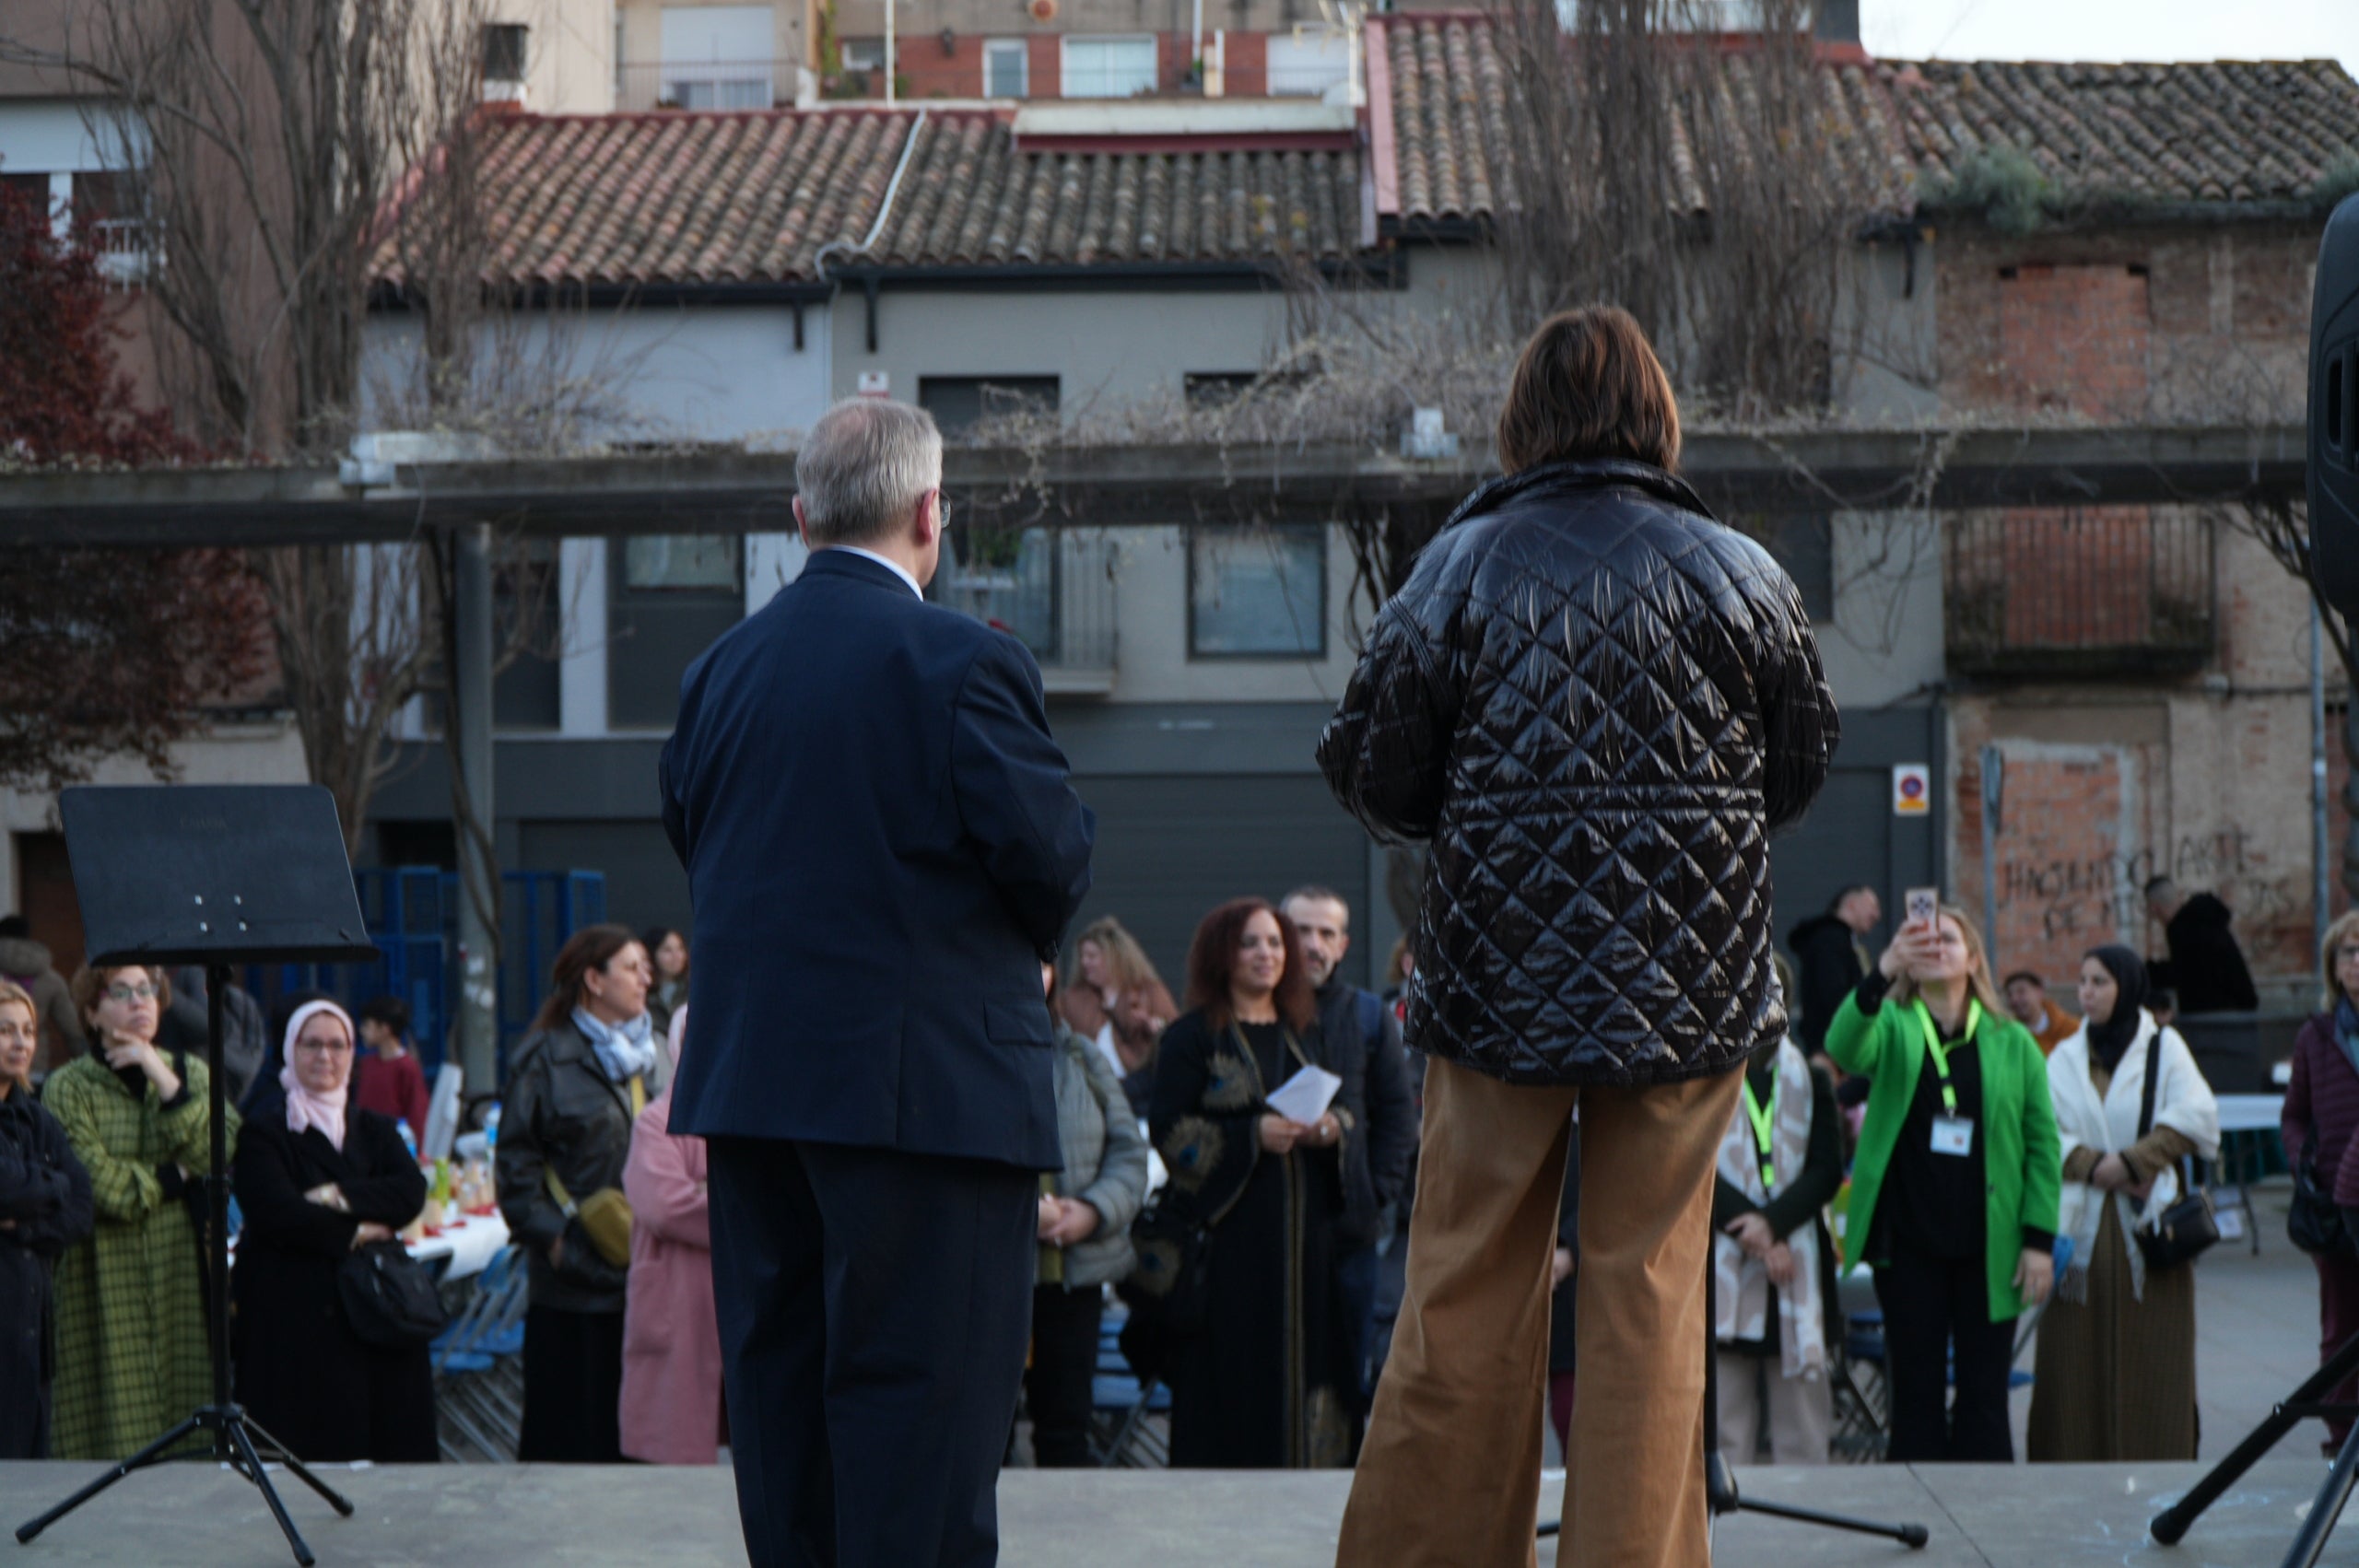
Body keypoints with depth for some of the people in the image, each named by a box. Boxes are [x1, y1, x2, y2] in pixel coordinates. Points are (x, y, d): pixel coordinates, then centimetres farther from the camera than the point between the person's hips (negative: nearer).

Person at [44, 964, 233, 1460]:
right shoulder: (68, 1088, 0)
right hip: (107, 1284, -3)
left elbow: (219, 1153, -5)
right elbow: (95, 1184, -12)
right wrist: (175, 1176, -2)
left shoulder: (191, 1073, 12)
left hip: (184, 1272, 3)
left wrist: (165, 1083, -10)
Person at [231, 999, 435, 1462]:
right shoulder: (263, 1133, 2)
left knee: (387, 1446, 0)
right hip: (294, 1320, -4)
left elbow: (411, 1193, -2)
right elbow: (277, 1214, -13)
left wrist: (339, 1198, -14)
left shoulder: (374, 1130, 17)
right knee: (308, 1451, -8)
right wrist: (356, 1233, -8)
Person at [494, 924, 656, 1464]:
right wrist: (551, 1238, -13)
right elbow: (516, 1160, -5)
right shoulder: (547, 1057, -3)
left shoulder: (648, 1053, 15)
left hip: (640, 1273, 5)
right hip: (574, 1279, -5)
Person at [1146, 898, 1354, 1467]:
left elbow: (1352, 1118, 19)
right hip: (1227, 1233, -5)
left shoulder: (1306, 1035, 19)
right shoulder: (1193, 1037, 2)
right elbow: (1168, 1132, -7)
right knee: (1232, 1372, -8)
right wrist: (1253, 1135, -17)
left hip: (1305, 1229, 5)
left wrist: (1333, 1127, -5)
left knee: (1301, 1353, 0)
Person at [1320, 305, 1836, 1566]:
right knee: (1649, 1296, 7)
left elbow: (1373, 775, -1)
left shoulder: (1461, 567, -4)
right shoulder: (1739, 576, 0)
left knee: (1467, 1295, 8)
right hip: (1689, 986, 1)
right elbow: (1802, 767, 9)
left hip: (1502, 979, 0)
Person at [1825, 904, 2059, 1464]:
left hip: (1988, 1247, 1)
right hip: (1908, 1244, -1)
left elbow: (2042, 1143, 6)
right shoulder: (1892, 1028, 3)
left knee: (1985, 1400, 5)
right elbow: (1845, 1049, -21)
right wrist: (1883, 971, -36)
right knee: (1916, 1397, 4)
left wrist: (2040, 1239, -2)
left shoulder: (2013, 1043, 6)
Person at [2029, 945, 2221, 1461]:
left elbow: (2195, 1119, -6)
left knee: (2150, 1355, -3)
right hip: (2082, 1224, 2)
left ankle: (2156, 1468, 2)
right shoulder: (2064, 1057, 13)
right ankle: (2074, 1462, 1)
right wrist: (2093, 1166, -14)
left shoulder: (2164, 1047, 6)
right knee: (2078, 1355, -2)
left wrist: (2132, 1161, -13)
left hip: (2148, 1223, -2)